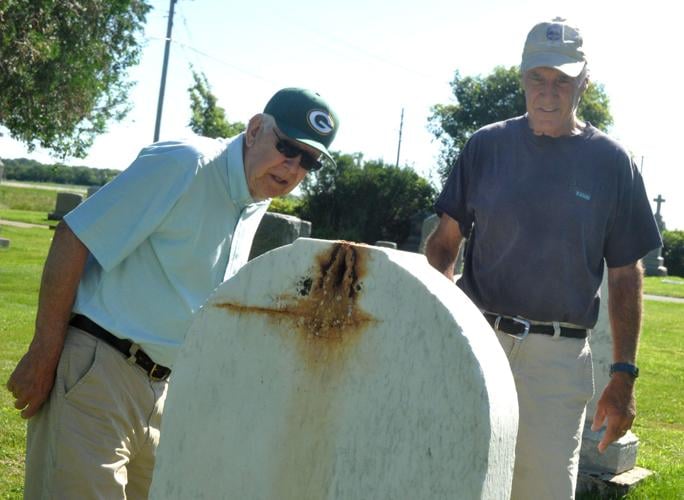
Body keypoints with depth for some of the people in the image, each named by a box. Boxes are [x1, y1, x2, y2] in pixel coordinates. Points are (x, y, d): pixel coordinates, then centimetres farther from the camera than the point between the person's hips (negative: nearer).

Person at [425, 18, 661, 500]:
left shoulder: (612, 162, 3)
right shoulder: (487, 145, 6)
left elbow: (625, 275, 6)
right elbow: (445, 242, 7)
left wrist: (624, 374, 1)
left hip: (559, 357, -1)